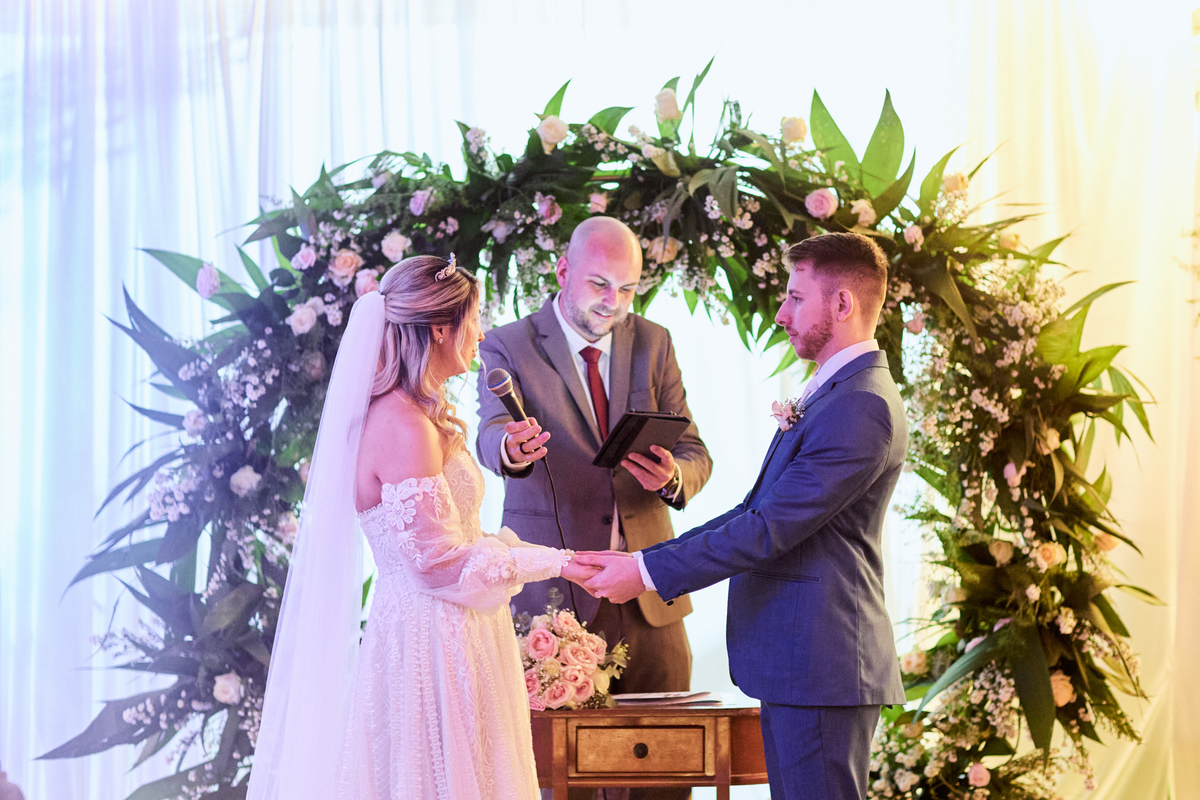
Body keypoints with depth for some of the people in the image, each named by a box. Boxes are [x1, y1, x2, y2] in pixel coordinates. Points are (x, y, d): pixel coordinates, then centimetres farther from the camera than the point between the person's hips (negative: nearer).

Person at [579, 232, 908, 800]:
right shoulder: (836, 392, 17)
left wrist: (648, 572, -15)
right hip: (795, 662, 10)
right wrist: (648, 561, 10)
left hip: (821, 665, -10)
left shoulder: (862, 406, -18)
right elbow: (758, 512, 17)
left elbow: (770, 529, -21)